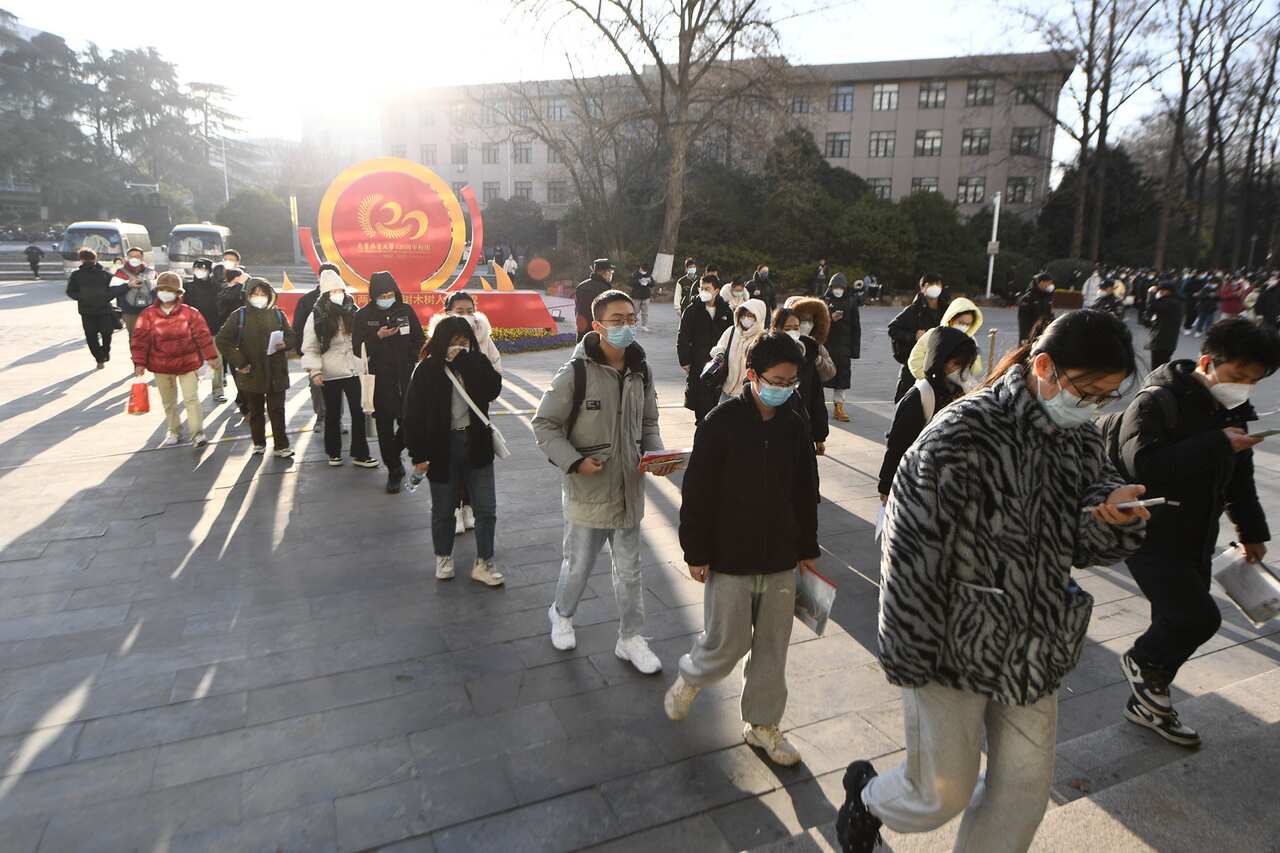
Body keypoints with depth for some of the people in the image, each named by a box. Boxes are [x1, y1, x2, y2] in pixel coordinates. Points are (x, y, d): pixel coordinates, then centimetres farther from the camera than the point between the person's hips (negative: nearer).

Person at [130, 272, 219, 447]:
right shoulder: (148, 315, -2)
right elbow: (140, 340, -1)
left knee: (191, 398, -4)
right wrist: (139, 363, -4)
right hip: (161, 366, 3)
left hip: (187, 363, -2)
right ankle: (174, 432, 27)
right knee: (168, 402, 14)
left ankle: (198, 433, 0)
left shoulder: (190, 313, -5)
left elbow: (203, 335, -4)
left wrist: (210, 357, -6)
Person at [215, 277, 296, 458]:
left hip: (276, 373, 0)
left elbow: (292, 337, 11)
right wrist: (239, 362, -8)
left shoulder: (277, 314, 4)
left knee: (277, 410, 3)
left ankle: (282, 446, 9)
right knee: (255, 411, 12)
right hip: (251, 373, 0)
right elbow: (222, 340, -2)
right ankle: (259, 444, 27)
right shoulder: (240, 315, -2)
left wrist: (285, 344, -13)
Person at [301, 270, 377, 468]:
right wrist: (314, 370, -17)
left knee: (358, 413, 3)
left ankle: (360, 454, 11)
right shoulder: (316, 317, -5)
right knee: (333, 414, 11)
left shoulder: (352, 312, 3)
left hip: (353, 370, 2)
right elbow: (310, 348, -5)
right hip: (330, 374, -2)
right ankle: (334, 452, 26)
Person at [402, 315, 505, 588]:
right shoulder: (427, 370, -9)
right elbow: (413, 414, -8)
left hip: (476, 444, 2)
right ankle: (443, 557, 36)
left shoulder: (478, 363, -2)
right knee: (443, 509, 14)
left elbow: (493, 390, -20)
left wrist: (465, 362, -23)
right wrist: (418, 455, -10)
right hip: (442, 447, -2)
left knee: (486, 508, 4)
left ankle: (483, 564, 18)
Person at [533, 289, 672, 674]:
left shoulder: (641, 372, 1)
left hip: (629, 489, 5)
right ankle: (562, 614, 44)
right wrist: (574, 461, -20)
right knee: (579, 565, 14)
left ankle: (631, 638, 33)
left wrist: (656, 455, -4)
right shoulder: (576, 373, -16)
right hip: (588, 490, -4)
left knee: (629, 569, 16)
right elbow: (544, 424, -9)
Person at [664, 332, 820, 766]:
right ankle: (689, 678, 37)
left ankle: (761, 723, 33)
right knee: (728, 642, 5)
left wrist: (807, 549, 14)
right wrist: (696, 553, -10)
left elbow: (806, 493, 11)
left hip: (781, 559, 5)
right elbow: (696, 493, -12)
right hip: (730, 559, -5)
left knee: (773, 646, 14)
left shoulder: (795, 426, 2)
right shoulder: (721, 422, -14)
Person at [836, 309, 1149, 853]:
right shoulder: (961, 435, -22)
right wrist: (912, 662, -15)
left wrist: (1115, 513, -17)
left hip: (1033, 647, 7)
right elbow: (910, 556, -20)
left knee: (1025, 789, 16)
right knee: (941, 796, 8)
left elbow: (1084, 546, 7)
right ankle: (867, 795, 41)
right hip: (957, 648, -6)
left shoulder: (1081, 439, 1)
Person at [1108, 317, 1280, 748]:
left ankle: (1147, 703, 32)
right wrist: (1217, 445, -30)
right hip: (1151, 538, -8)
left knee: (1179, 624, 14)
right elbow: (1143, 463, -33)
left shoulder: (1233, 410, 9)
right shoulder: (1157, 402, -17)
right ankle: (1141, 661, 13)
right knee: (1200, 617, -16)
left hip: (1196, 541, 9)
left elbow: (1240, 478, 22)